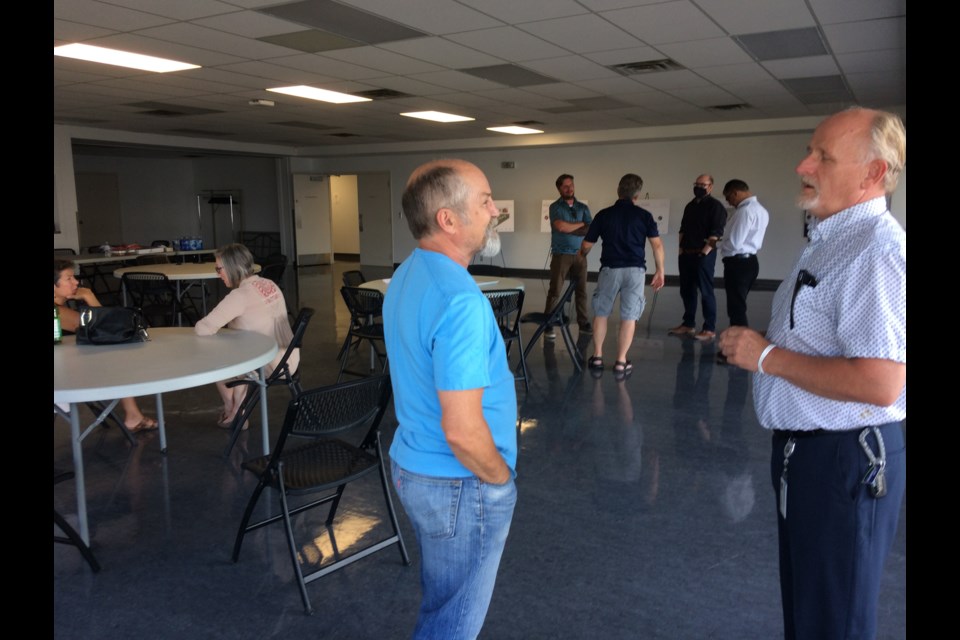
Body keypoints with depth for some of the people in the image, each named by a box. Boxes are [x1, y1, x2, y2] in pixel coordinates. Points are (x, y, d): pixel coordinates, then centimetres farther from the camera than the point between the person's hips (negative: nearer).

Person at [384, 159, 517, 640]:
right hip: (461, 484, -9)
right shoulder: (459, 299, -29)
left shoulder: (406, 275, 2)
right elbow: (462, 430, -30)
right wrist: (501, 478, -11)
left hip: (412, 465, 9)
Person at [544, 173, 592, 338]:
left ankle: (583, 323, 15)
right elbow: (561, 226, -16)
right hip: (561, 254, -4)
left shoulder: (583, 207, 12)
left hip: (580, 254, 4)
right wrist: (581, 224, -3)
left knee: (581, 290, 7)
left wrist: (569, 229, -10)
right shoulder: (555, 207, 1)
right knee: (555, 291, -5)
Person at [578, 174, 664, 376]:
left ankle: (597, 356, 19)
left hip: (609, 269, 1)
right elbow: (657, 244, -4)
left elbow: (586, 245, 7)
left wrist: (582, 256, 29)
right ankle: (621, 361, 7)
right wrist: (660, 271, 6)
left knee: (601, 313, 15)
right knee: (629, 317, 5)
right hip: (635, 270, 0)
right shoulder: (644, 215, 1)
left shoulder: (604, 215, 3)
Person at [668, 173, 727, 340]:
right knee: (686, 290, 10)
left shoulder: (715, 206, -5)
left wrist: (705, 251, -18)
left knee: (706, 291, -6)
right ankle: (688, 324, 20)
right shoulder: (690, 206, 18)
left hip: (703, 255, -7)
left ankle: (710, 329, -2)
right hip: (686, 254, 7)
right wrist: (681, 249, 9)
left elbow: (716, 232, -13)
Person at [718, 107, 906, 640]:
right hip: (803, 449, 10)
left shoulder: (876, 249, -23)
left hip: (844, 459, -10)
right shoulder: (830, 238, 10)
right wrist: (756, 344, 9)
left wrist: (767, 356, -22)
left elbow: (879, 383, -32)